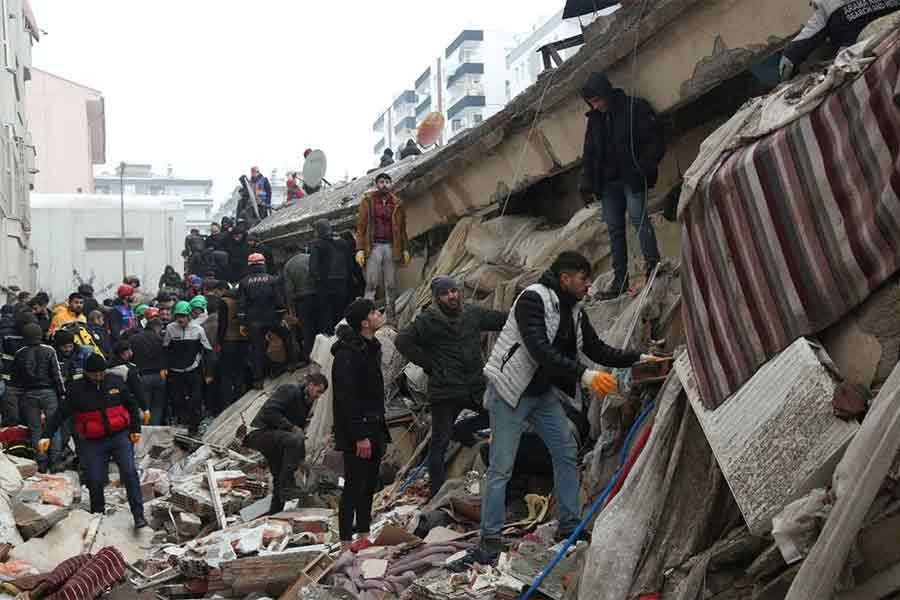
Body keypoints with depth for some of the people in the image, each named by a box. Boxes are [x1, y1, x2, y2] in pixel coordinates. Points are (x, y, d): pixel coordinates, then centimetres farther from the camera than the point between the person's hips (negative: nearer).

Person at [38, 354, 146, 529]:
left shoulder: (116, 382, 0)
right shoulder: (77, 389, -5)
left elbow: (132, 406, 10)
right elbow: (61, 414, -5)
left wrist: (136, 429, 7)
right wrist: (47, 435, -12)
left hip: (120, 436, 0)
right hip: (92, 442, 0)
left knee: (130, 473, -12)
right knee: (95, 481, -2)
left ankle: (138, 515, -10)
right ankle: (98, 516, 20)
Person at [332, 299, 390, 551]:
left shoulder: (370, 348, 13)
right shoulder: (348, 353, -18)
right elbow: (347, 398, -22)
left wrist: (380, 430, 18)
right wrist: (360, 436, -23)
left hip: (372, 429, 9)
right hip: (355, 433, -9)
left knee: (369, 485, 14)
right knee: (354, 486, -5)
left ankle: (364, 537, 24)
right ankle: (347, 545, 1)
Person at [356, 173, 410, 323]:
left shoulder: (397, 204, 14)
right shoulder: (368, 201, 5)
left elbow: (402, 228, 17)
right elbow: (361, 226, 1)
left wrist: (404, 249, 10)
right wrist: (360, 249, -7)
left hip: (391, 247, 3)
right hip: (374, 247, -3)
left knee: (391, 285, 3)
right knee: (371, 283, -8)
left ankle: (391, 316, 7)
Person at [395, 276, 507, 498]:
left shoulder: (473, 313, 8)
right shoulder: (428, 320, -6)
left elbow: (501, 319, 19)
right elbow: (402, 341, -7)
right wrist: (428, 364, -8)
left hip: (476, 386, 5)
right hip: (445, 392, -5)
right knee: (440, 443, 0)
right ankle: (437, 493, 8)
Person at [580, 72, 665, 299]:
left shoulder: (636, 107, -4)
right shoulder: (595, 119, 14)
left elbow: (655, 140, -7)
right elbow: (589, 154, 19)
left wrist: (644, 167, -17)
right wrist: (587, 184, 11)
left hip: (632, 177, -6)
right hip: (608, 181, 6)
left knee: (637, 215, -22)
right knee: (614, 228, 3)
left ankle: (653, 263, -23)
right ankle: (620, 279, 4)